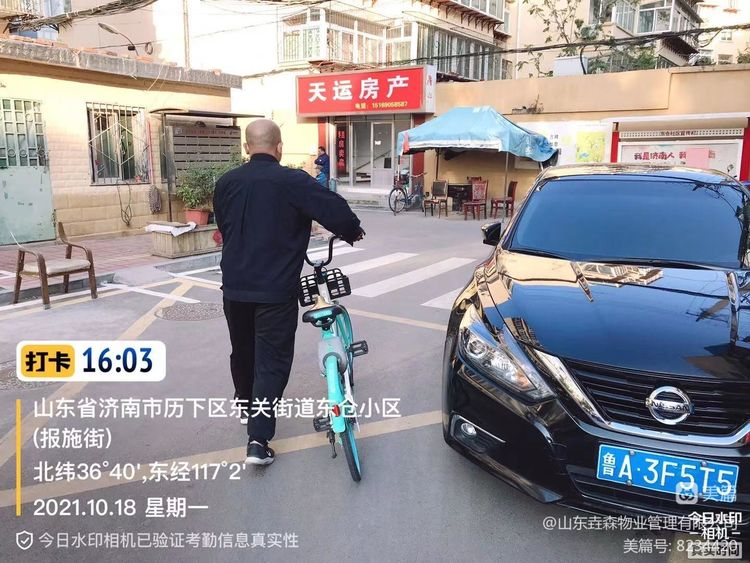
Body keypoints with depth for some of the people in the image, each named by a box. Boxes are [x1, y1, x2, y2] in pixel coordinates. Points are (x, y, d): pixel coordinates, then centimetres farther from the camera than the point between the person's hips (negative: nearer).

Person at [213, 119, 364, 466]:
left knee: (242, 350, 23)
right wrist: (352, 233, 3)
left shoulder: (226, 183, 2)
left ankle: (246, 406, 46)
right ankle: (258, 440, -1)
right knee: (271, 360, 2)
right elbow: (336, 210, -18)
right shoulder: (293, 181, -14)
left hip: (234, 285, 5)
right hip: (275, 288, -5)